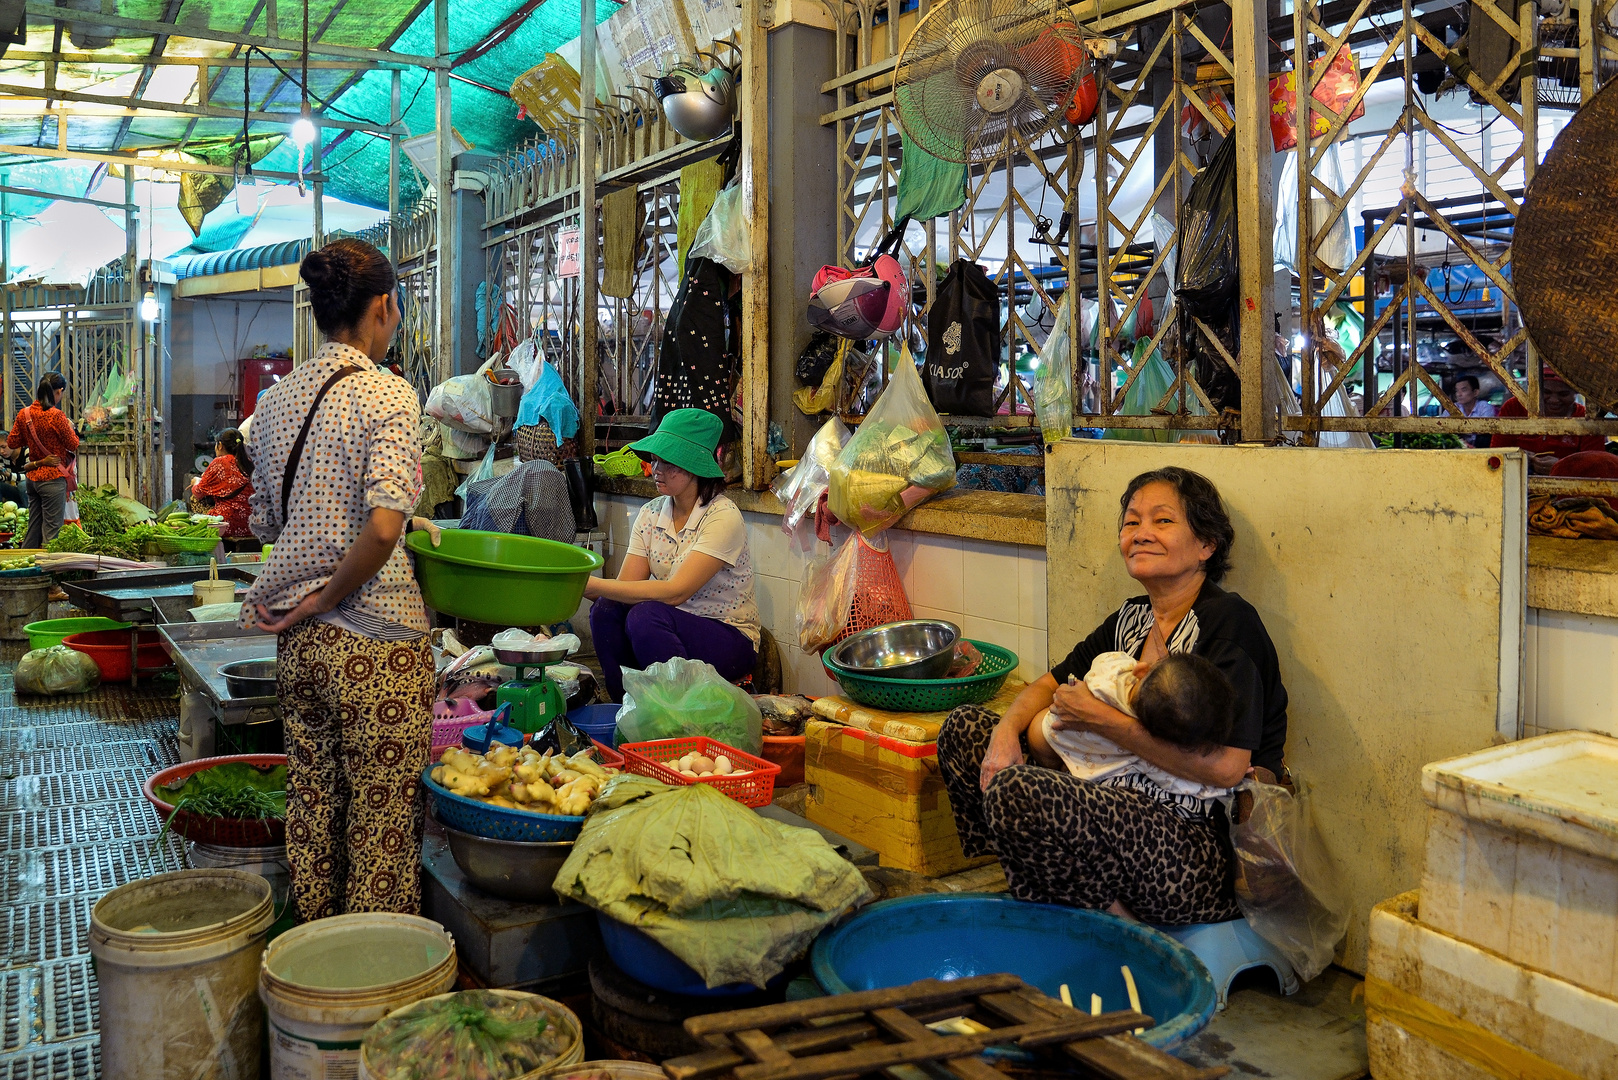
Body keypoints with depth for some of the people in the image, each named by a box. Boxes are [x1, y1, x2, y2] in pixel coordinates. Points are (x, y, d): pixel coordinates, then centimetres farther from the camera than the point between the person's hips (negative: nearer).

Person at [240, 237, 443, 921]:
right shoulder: (387, 395, -12)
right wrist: (324, 600, -11)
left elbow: (264, 522, 18)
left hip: (298, 639, 7)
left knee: (311, 811, 17)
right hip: (376, 643, -7)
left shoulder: (276, 399, 9)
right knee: (382, 822, 4)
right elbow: (382, 529, -25)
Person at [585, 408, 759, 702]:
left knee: (646, 615, -30)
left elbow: (676, 592, -26)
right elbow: (625, 587, -5)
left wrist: (594, 585, -29)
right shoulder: (650, 515, 4)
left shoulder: (723, 517, -17)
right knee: (606, 610, -20)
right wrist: (580, 585, -25)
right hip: (673, 628, 6)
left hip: (729, 638, -6)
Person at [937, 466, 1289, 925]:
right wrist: (1007, 732, -4)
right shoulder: (1131, 618, 11)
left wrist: (1102, 718, -16)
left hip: (1203, 858, -8)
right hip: (1120, 812, 9)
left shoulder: (1228, 621, -13)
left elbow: (1226, 766, -23)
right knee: (964, 727, 5)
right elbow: (1051, 683, 19)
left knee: (1017, 792, -32)